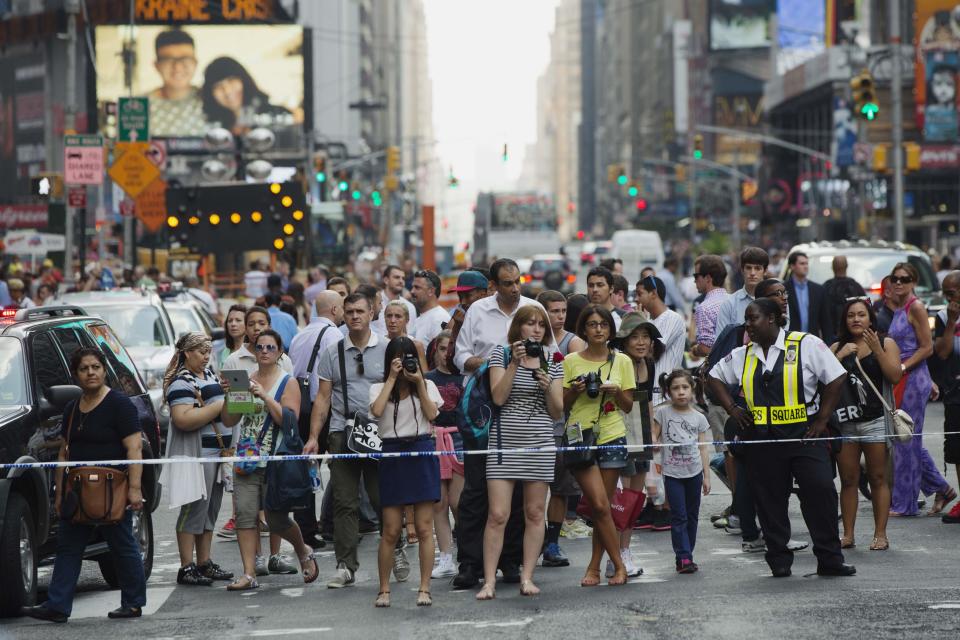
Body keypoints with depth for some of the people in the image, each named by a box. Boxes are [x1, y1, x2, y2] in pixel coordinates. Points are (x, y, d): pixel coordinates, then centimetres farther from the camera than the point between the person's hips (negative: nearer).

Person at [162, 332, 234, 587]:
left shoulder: (209, 374, 17)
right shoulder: (181, 382, -12)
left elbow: (219, 398, 32)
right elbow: (183, 419, -23)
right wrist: (220, 406, -20)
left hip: (218, 452, 9)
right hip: (197, 456, -9)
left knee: (210, 510, 12)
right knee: (194, 510, -7)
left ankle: (205, 563, 19)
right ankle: (186, 568, -5)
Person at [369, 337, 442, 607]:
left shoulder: (427, 386, 10)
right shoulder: (379, 388, 6)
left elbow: (432, 414, -6)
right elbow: (376, 411, -15)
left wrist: (419, 383, -8)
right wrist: (392, 379, -10)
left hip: (422, 454, 1)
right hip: (392, 456, -1)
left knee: (424, 528, -1)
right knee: (391, 530, -1)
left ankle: (424, 589, 2)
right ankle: (384, 589, 8)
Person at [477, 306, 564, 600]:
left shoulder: (552, 363, 11)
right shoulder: (501, 355, 4)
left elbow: (557, 413, 8)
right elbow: (498, 397, -9)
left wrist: (548, 387, -10)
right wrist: (515, 363, -13)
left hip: (540, 444, 3)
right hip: (505, 442, -3)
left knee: (535, 513, 5)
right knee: (497, 514, -8)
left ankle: (527, 577, 11)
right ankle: (489, 581, -5)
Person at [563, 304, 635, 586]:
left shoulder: (621, 361, 8)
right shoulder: (571, 361, 5)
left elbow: (628, 406, 10)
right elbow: (562, 405, 9)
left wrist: (617, 391, -9)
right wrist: (575, 391, -10)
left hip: (612, 437, 1)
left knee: (603, 507, 1)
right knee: (600, 505, -10)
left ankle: (594, 568, 11)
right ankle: (619, 566, -1)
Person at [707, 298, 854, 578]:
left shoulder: (806, 345, -4)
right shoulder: (743, 355, 11)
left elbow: (836, 379, -4)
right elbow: (714, 377, 24)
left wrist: (822, 419, -7)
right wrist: (732, 409, 11)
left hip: (803, 433, -4)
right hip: (762, 438, 4)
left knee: (821, 492, -11)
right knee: (770, 500, 4)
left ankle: (830, 560, -4)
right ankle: (779, 561, 14)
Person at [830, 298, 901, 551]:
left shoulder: (886, 343, 5)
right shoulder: (837, 347, 12)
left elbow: (895, 376, -7)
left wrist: (876, 349, -13)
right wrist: (841, 355, -10)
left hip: (875, 419, -2)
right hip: (845, 420, 2)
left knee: (878, 478, 0)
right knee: (848, 480, 4)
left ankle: (880, 534, 2)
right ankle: (848, 534, 7)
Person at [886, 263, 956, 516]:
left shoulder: (915, 307, -11)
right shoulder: (898, 308, 14)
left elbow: (927, 348, -15)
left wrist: (902, 367, -18)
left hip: (914, 379, -9)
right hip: (902, 381, 9)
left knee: (906, 441, -4)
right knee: (909, 440, 12)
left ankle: (903, 504, 3)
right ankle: (941, 488, 22)